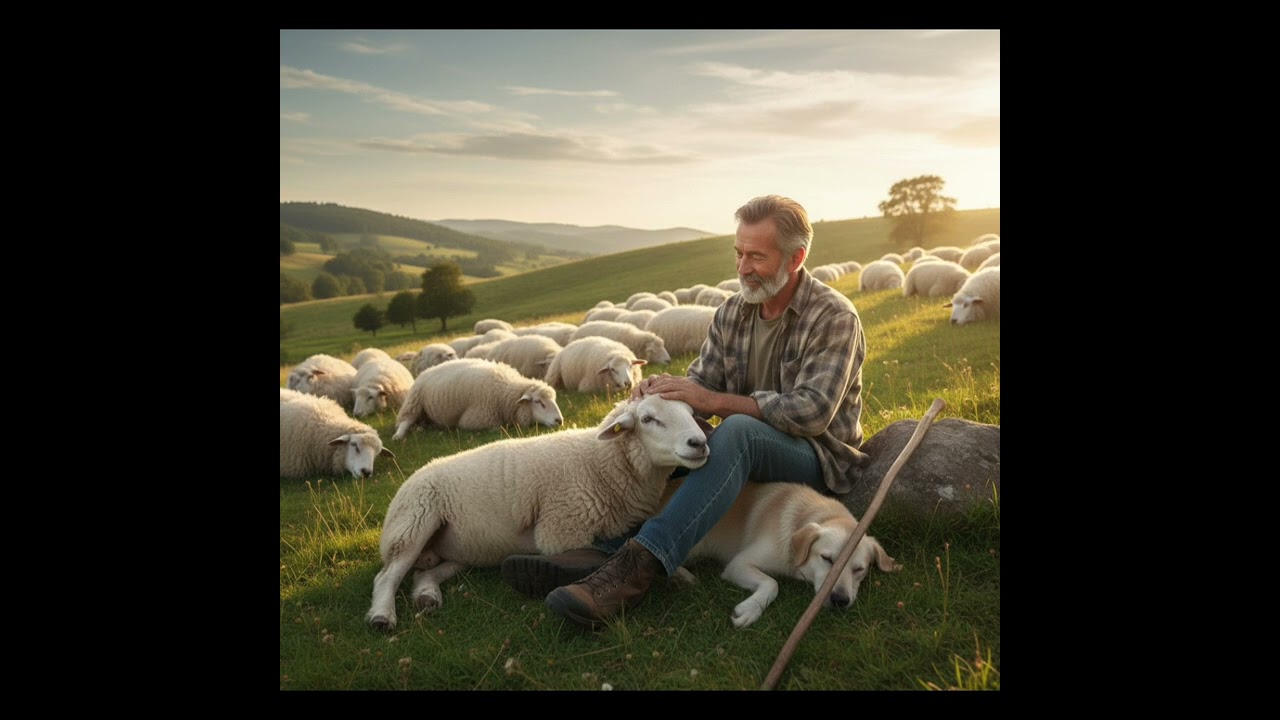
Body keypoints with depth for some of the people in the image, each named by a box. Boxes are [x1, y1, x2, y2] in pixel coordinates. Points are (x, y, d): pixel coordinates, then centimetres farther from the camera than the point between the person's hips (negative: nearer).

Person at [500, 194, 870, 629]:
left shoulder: (833, 317, -12)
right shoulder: (731, 314, 6)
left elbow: (812, 412, -24)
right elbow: (700, 386, 2)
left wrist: (714, 400, -31)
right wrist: (662, 393, -23)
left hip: (820, 458, -6)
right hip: (745, 450, 7)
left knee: (737, 431, -36)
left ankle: (639, 565, -46)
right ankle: (605, 550, -31)